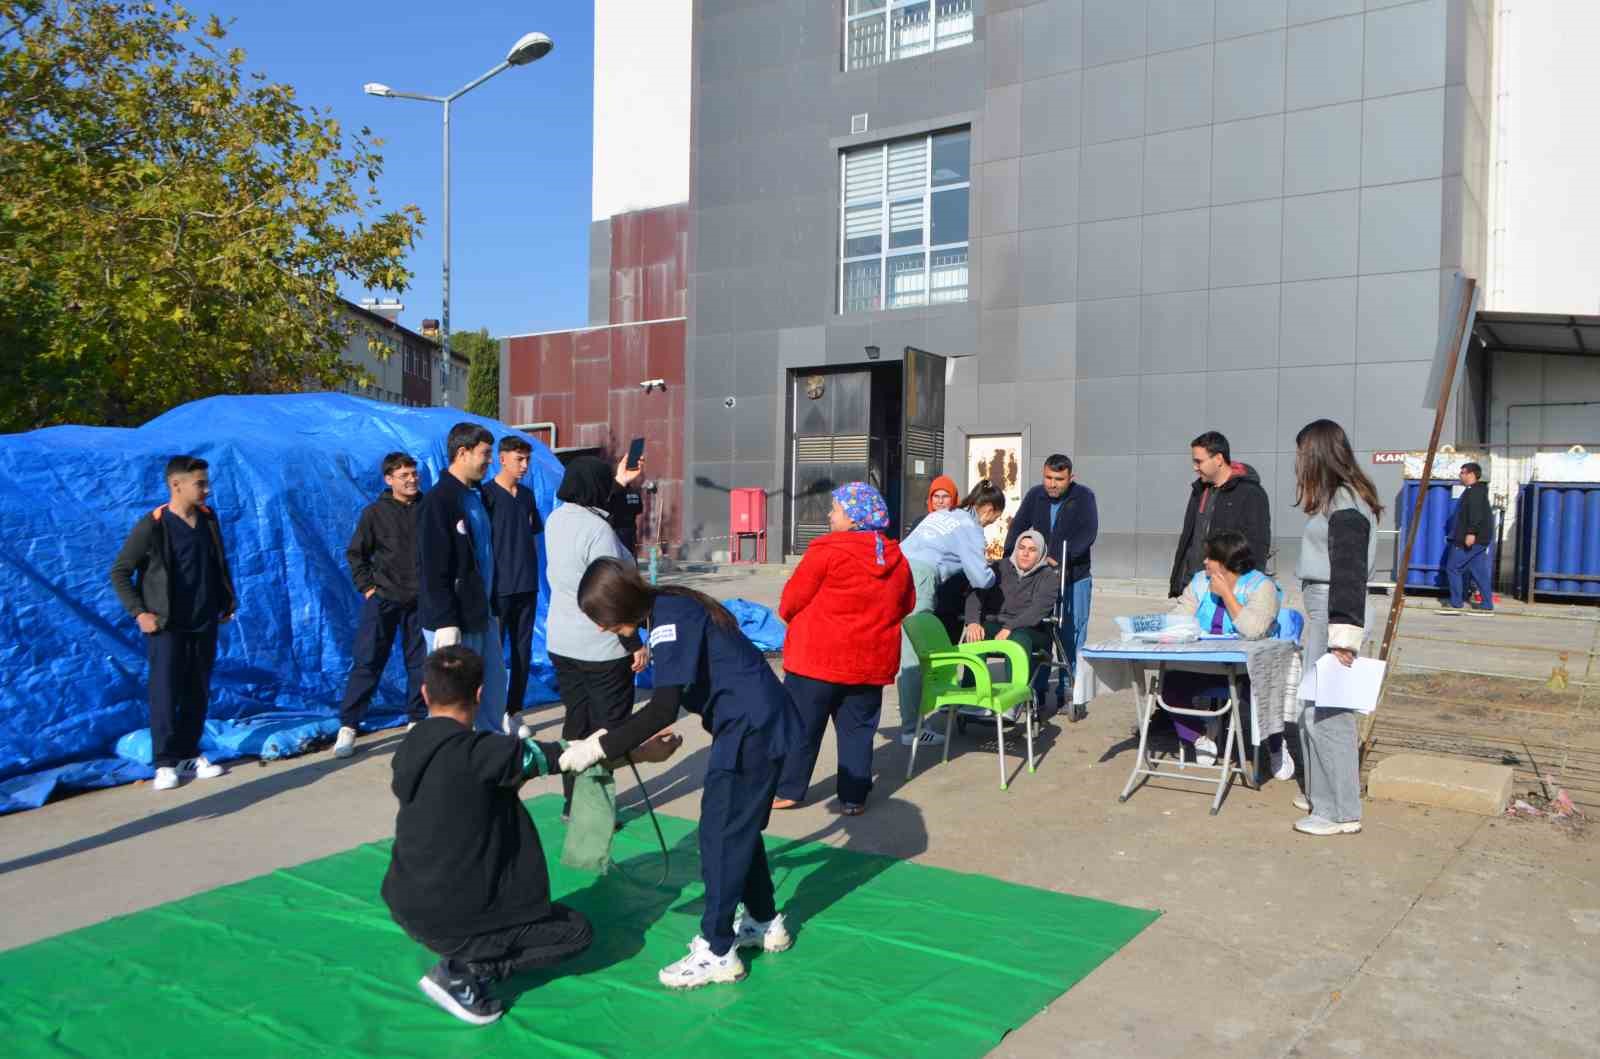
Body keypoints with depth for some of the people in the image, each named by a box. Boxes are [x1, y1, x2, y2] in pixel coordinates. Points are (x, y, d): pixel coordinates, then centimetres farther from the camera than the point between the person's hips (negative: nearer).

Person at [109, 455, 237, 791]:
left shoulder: (209, 520, 4)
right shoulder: (152, 526, -12)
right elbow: (119, 572, -6)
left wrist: (227, 602, 13)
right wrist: (138, 612, -12)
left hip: (204, 624, 5)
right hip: (167, 626, -5)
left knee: (198, 693, 10)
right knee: (165, 693, -2)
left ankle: (188, 755, 21)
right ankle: (165, 763, 6)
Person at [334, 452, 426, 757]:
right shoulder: (375, 512, -3)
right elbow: (355, 553, 5)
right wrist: (366, 586, -3)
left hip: (420, 600, 2)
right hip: (383, 599, -2)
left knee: (419, 663, 8)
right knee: (366, 662, -2)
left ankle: (417, 720, 21)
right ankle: (347, 726, 5)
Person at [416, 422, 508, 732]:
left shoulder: (478, 495, 11)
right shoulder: (438, 500, -14)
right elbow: (433, 569, -18)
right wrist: (446, 622, -21)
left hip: (482, 615, 9)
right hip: (453, 620, -9)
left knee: (494, 684, 17)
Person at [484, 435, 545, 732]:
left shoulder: (527, 495, 11)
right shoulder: (486, 494, -7)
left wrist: (531, 571, 12)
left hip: (526, 586, 6)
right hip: (498, 587, -6)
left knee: (523, 651, 8)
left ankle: (513, 712, 18)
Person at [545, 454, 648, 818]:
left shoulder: (556, 519, 2)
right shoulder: (597, 530, -23)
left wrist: (622, 483, 34)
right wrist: (636, 645, -15)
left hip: (561, 642, 8)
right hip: (603, 648, -8)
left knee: (577, 722, 17)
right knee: (607, 729, 4)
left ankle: (573, 802, 25)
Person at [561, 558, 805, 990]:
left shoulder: (669, 617, -19)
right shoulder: (672, 607, 10)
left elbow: (664, 707, -26)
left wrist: (599, 747, -23)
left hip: (750, 728, -10)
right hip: (757, 722, 10)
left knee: (721, 833, -2)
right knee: (739, 828, 19)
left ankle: (717, 952, 8)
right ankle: (765, 922, 33)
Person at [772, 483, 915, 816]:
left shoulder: (827, 550, -14)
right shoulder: (896, 557, 4)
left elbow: (793, 598, -9)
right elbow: (907, 604, 14)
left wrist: (788, 615, 13)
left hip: (818, 654, -5)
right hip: (871, 660, 5)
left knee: (800, 725, 8)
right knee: (857, 729, 12)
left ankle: (788, 791, 15)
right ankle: (853, 797, 15)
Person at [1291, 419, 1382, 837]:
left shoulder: (1345, 502, -14)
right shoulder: (1335, 497, 16)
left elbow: (1350, 572, -19)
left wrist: (1343, 634, -21)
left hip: (1335, 613, -10)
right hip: (1321, 612, 10)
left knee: (1327, 712, -5)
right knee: (1312, 709, 15)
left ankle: (1342, 811, 2)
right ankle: (1321, 794, 25)